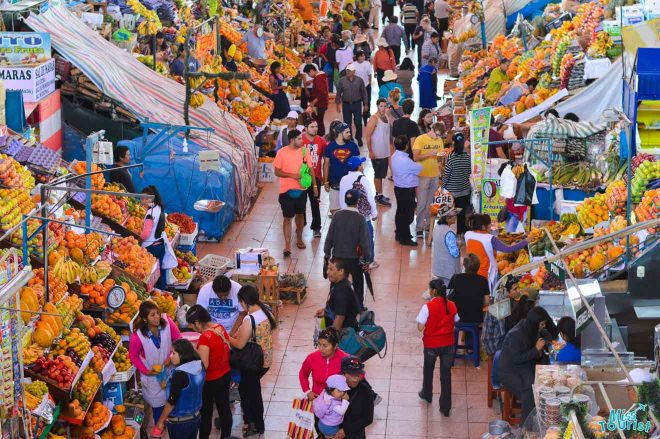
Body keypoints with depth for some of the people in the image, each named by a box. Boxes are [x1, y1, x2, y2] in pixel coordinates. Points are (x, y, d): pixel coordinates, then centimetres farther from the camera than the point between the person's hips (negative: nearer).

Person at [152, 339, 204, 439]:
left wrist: (160, 421, -9)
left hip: (179, 422, -7)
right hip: (196, 417, 7)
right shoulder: (199, 366, -6)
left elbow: (172, 401, -20)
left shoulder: (180, 375, -28)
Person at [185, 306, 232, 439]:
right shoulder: (220, 328, -6)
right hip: (226, 374, 8)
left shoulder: (205, 338, -29)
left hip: (211, 381, -8)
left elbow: (204, 366, -28)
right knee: (224, 407, 22)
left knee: (206, 412, 12)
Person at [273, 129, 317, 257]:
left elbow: (310, 169, 6)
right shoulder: (282, 153, -10)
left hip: (301, 189, 4)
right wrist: (292, 175, -20)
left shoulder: (304, 151, 0)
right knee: (288, 218, -1)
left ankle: (299, 239, 38)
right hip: (287, 190, -4)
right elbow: (277, 172, -8)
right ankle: (287, 245, 2)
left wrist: (315, 186, 3)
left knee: (300, 214, 18)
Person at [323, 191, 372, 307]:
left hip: (338, 256, 2)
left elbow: (329, 236, -4)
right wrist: (367, 259, -6)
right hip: (355, 258, -2)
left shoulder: (337, 215, -9)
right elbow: (365, 240, -15)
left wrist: (327, 253, 8)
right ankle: (359, 307, 26)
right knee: (358, 283, 17)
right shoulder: (360, 218, -18)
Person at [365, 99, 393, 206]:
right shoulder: (374, 119, -16)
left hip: (385, 152, 8)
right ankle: (379, 197, 4)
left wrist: (390, 148, 18)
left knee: (382, 174, 15)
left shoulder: (386, 117, 8)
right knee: (378, 174, -2)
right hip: (377, 153, -8)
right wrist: (370, 151, -20)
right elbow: (368, 136, -17)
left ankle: (379, 194, 25)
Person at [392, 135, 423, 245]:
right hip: (407, 190, -9)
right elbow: (418, 168, -13)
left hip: (398, 187, 9)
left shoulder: (395, 156, 1)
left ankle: (399, 234, 32)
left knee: (400, 211, 20)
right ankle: (405, 238, 8)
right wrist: (418, 165, 7)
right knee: (407, 214, 1)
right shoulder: (405, 160, -27)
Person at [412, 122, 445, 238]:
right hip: (423, 175, -5)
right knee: (422, 204, -3)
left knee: (432, 203, 11)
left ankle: (429, 225, 20)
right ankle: (419, 228, 3)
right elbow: (415, 157, -13)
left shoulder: (439, 140, 7)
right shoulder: (420, 139, -9)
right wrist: (429, 154, -23)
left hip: (435, 175, 5)